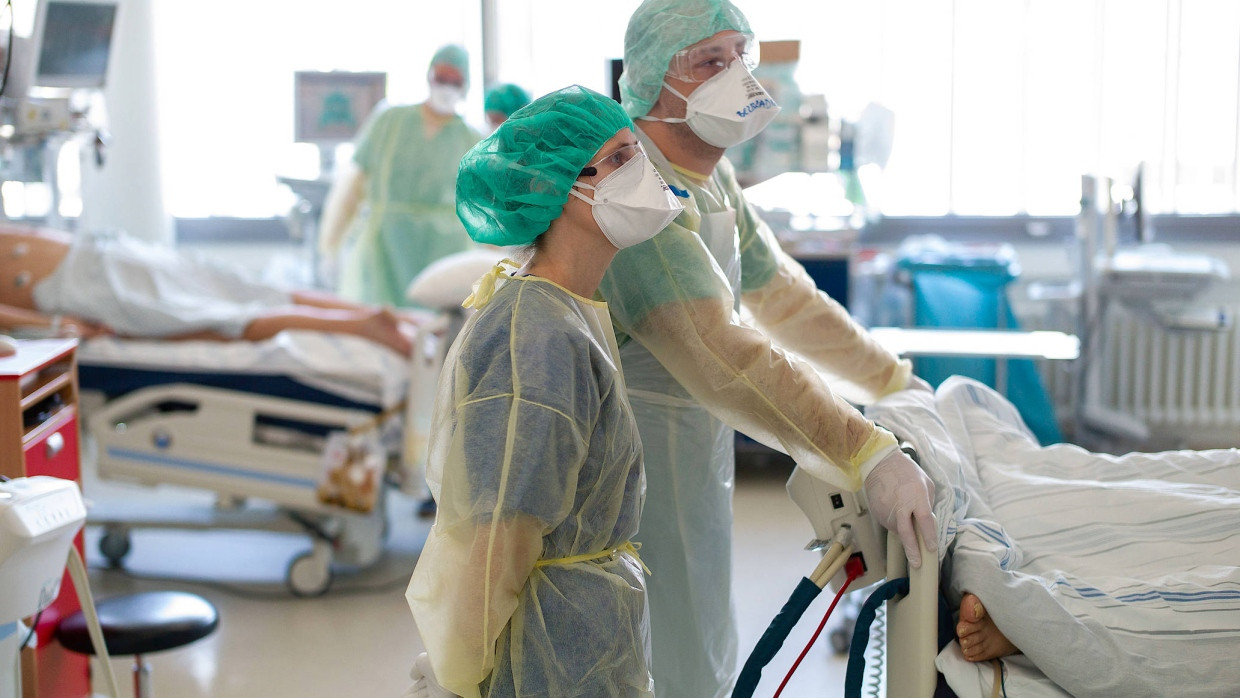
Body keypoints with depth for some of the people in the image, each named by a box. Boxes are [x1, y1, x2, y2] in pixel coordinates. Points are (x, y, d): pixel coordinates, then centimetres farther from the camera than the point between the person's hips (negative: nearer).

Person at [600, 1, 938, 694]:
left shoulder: (713, 177, 8)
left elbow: (780, 292, 16)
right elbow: (721, 352, -35)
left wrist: (893, 380, 14)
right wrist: (867, 454, -40)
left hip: (698, 459, 10)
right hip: (639, 474, -10)